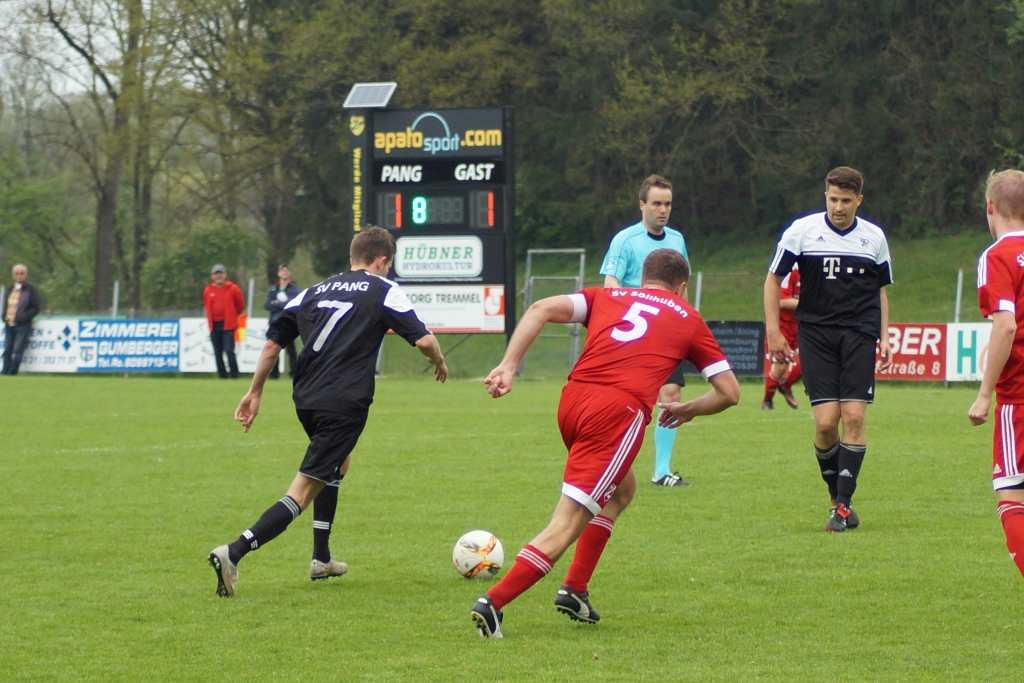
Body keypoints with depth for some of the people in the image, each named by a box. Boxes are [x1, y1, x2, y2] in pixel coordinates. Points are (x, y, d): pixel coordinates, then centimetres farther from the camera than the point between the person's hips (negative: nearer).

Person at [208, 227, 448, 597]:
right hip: (344, 405, -7)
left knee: (338, 465, 33)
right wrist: (439, 363, 18)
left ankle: (321, 559, 35)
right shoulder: (384, 291, 2)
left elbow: (273, 341, 16)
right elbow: (424, 340, -4)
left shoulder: (315, 291, 17)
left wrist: (255, 392, 24)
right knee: (302, 493, -8)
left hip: (305, 399, 7)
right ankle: (233, 553, -23)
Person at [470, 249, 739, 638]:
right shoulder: (688, 320, 20)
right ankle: (493, 602, -18)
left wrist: (508, 366, 2)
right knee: (566, 526, -5)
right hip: (620, 412, -5)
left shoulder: (607, 297, 24)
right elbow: (729, 392, 19)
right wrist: (687, 411, 36)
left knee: (621, 490, 30)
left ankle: (575, 590, 23)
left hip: (572, 401, 5)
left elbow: (542, 310, 7)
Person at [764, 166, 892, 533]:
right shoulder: (802, 230, -1)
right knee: (826, 421, -10)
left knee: (854, 416, -10)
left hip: (860, 335, 1)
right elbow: (773, 279, 6)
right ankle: (836, 493, 11)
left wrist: (884, 338, 8)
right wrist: (773, 331, 0)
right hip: (816, 334, -1)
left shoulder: (874, 237, 6)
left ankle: (844, 502, -4)